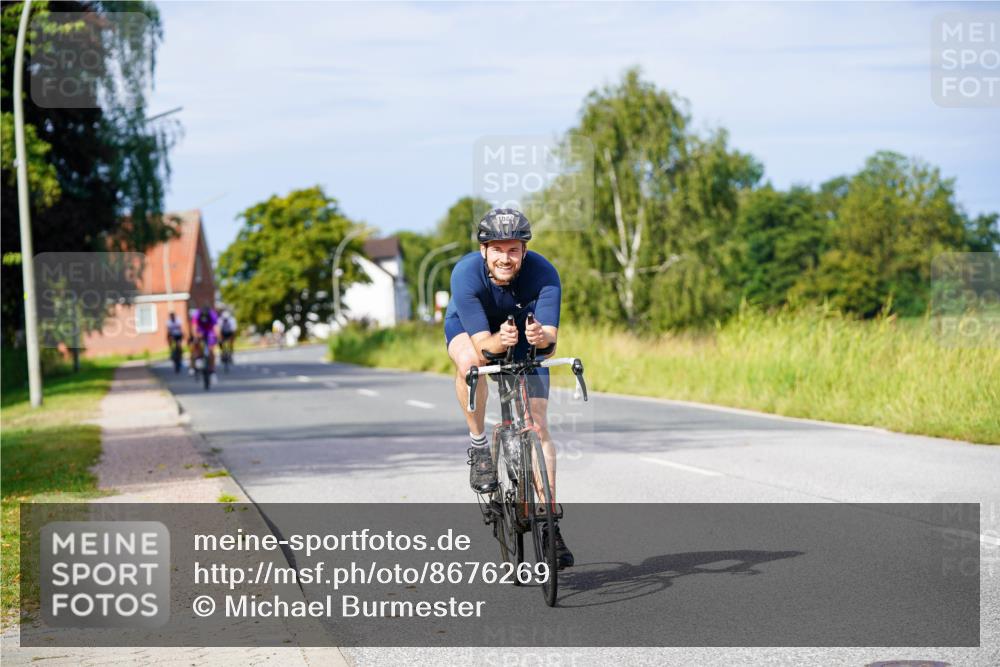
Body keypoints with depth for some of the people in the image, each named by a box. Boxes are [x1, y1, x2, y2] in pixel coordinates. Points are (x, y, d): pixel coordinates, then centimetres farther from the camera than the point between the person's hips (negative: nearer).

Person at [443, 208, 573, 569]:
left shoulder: (543, 273, -31)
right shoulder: (466, 273, -34)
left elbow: (550, 341, -36)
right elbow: (481, 341, -37)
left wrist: (541, 336, -58)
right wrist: (499, 340, -59)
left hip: (525, 338, 1)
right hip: (469, 328, -1)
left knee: (538, 427, -9)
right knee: (470, 361, -38)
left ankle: (549, 523, -3)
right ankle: (478, 446, -16)